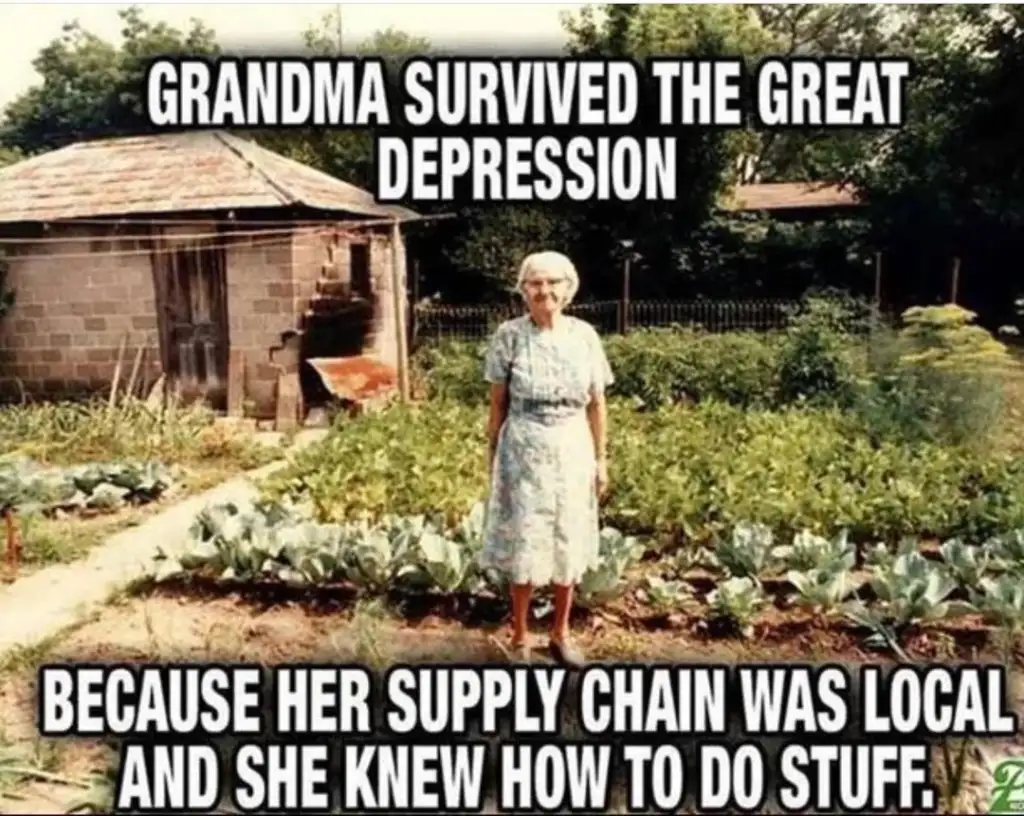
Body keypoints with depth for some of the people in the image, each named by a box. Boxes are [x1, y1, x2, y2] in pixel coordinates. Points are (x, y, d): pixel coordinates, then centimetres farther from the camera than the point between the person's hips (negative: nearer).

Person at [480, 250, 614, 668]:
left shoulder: (584, 335, 0)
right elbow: (497, 403, -1)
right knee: (523, 545, 5)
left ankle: (560, 633, 30)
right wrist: (491, 456, 0)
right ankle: (520, 637, 23)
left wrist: (601, 458, 5)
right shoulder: (509, 335, -6)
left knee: (569, 543, 12)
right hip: (524, 450, -2)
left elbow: (597, 403, 5)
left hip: (573, 449, 3)